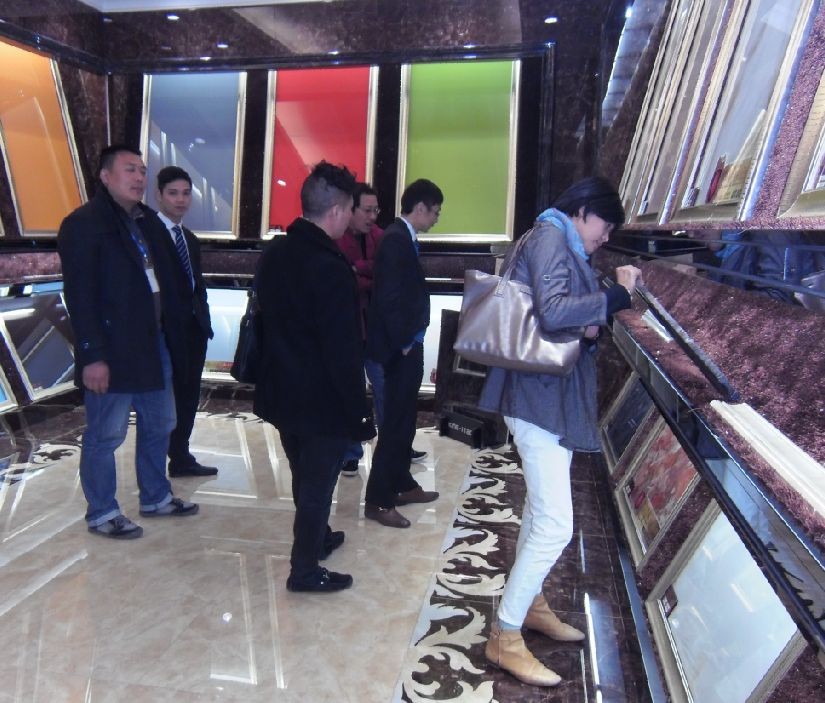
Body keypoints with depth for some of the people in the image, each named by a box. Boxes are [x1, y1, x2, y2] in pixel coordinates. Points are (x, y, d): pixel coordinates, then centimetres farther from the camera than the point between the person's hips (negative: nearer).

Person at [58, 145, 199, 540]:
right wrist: (92, 355, -20)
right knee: (105, 436, 5)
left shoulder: (148, 221, 12)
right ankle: (101, 514, 21)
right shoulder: (83, 224, -9)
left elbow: (165, 281, 11)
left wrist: (173, 335, 5)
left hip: (154, 345, 8)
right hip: (112, 352, -8)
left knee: (159, 425, 17)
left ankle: (156, 498, 34)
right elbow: (79, 296, -15)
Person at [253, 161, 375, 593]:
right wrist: (359, 412, -16)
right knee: (318, 483, 8)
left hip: (282, 392, 8)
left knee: (304, 477, 24)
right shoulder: (331, 269, -24)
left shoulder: (274, 254, 3)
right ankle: (305, 570, 23)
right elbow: (343, 352, -23)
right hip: (322, 400, -8)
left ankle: (316, 537, 45)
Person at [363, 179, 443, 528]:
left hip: (407, 344, 10)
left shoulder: (402, 237, 13)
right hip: (401, 347, -10)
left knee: (403, 419, 18)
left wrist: (410, 339, 12)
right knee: (395, 422, -3)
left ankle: (402, 484, 31)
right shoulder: (397, 239, -17)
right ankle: (378, 500, 7)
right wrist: (404, 342, -16)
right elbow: (389, 298, -23)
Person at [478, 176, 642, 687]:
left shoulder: (565, 246, 17)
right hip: (540, 395, -11)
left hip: (554, 395, 11)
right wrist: (617, 295, -15)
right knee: (556, 525, -9)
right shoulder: (550, 236, -11)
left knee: (541, 511, 20)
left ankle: (530, 604, 37)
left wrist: (592, 326, -3)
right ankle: (504, 637, 4)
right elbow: (551, 312, -27)